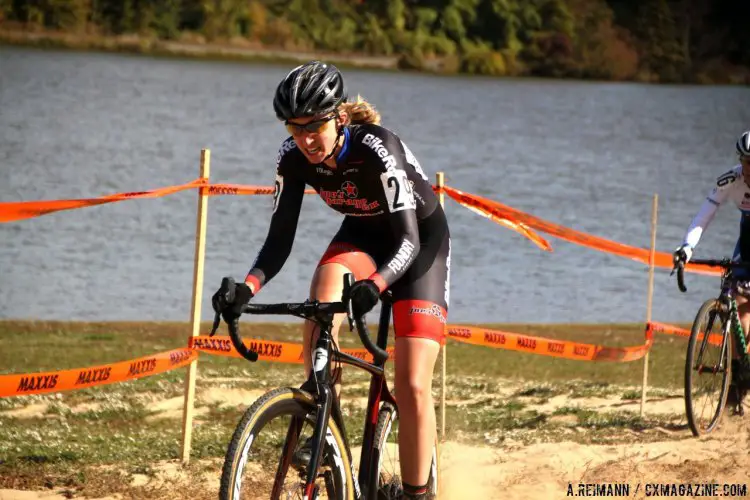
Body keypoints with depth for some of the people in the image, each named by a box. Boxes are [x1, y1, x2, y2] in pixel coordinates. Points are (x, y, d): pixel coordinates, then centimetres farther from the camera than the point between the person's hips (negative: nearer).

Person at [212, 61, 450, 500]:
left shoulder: (378, 149, -34)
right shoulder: (294, 158, -19)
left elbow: (409, 240, -36)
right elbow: (280, 239, -17)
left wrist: (375, 285, -56)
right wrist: (248, 287, -36)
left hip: (422, 240, -4)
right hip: (363, 236, 4)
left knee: (412, 386, -15)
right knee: (325, 295, -33)